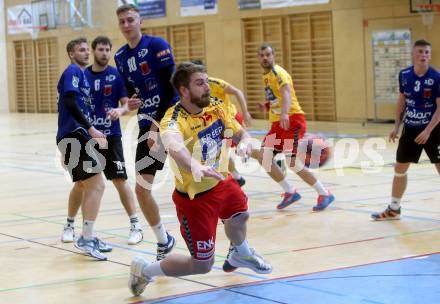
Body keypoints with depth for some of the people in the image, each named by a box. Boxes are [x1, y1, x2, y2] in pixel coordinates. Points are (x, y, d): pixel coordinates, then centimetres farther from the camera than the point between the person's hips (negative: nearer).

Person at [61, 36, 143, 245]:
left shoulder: (116, 75, -2)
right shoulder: (82, 76, 4)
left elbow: (126, 104, -5)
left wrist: (120, 110, -28)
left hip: (110, 136, -2)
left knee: (120, 180, -6)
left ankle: (135, 225, 3)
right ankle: (69, 225, 21)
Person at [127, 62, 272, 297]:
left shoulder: (215, 108, -8)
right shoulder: (173, 120, -30)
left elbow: (241, 133, 4)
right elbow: (174, 146, -54)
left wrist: (244, 143, -21)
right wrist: (194, 166, -74)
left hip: (220, 183, 8)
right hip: (194, 198, -7)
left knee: (239, 216, 32)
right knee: (202, 265, -3)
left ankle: (242, 255, 66)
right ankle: (143, 270, 17)